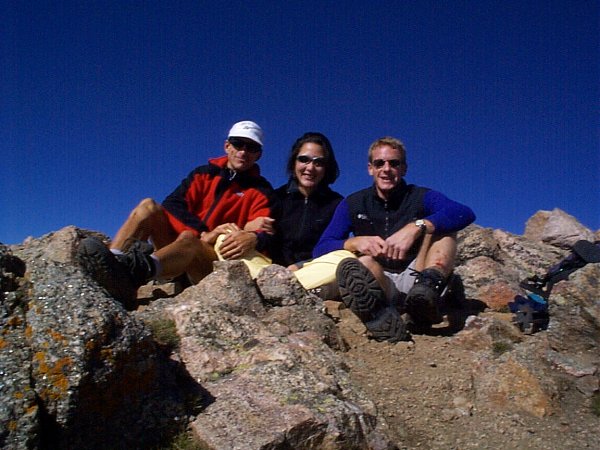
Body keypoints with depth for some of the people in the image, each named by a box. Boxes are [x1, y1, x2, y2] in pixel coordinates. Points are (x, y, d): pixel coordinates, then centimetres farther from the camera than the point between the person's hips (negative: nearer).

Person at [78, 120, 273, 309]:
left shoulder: (261, 191, 9)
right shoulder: (204, 174, 17)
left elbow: (265, 232, -9)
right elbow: (172, 205, 1)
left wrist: (254, 238, -35)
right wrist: (203, 233, -17)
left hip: (217, 259, -4)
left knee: (187, 238, -36)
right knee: (149, 206, -18)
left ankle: (137, 270, -69)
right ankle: (113, 262, -45)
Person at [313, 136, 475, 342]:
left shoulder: (421, 197, 4)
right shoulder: (352, 204, 9)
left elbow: (465, 213, -17)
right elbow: (320, 249, -1)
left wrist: (416, 227, -32)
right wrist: (355, 242, -21)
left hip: (415, 279, 0)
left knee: (442, 224, -17)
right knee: (363, 262, -31)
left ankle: (429, 285, -43)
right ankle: (382, 315, -61)